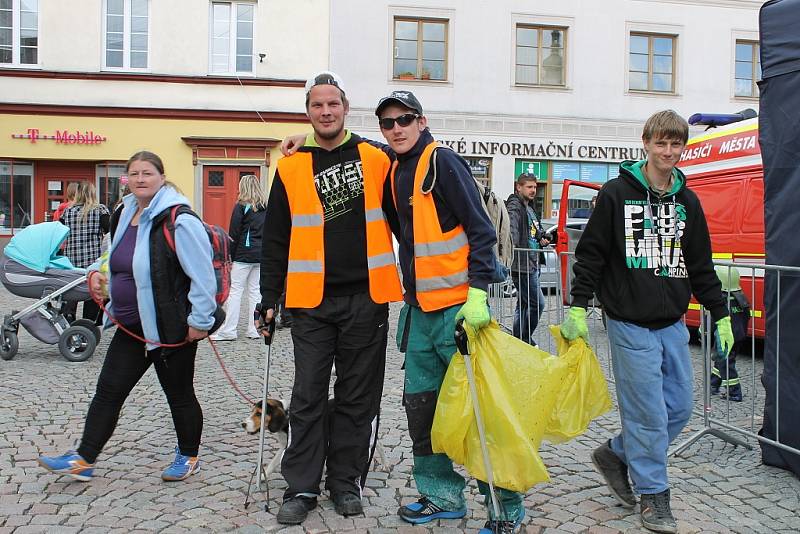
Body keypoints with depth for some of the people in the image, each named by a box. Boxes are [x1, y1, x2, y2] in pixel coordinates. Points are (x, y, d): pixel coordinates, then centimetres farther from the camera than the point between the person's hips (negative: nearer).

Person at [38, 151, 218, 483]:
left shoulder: (179, 220, -18)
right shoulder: (125, 214, 9)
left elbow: (203, 274, -20)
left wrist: (200, 320, -20)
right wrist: (98, 270, 9)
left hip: (171, 328, -8)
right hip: (131, 326, 8)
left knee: (179, 394, 9)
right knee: (108, 390, 11)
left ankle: (189, 457, 29)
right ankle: (84, 459, 22)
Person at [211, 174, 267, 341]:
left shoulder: (241, 206, -5)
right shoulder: (267, 207, 10)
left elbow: (234, 233, -6)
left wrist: (230, 256, -2)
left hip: (244, 254, -5)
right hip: (262, 255, 5)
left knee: (235, 290, -2)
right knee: (256, 291, 8)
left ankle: (228, 331, -3)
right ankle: (255, 330, 9)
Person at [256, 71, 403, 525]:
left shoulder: (376, 160, 6)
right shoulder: (291, 168, 6)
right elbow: (275, 240, 8)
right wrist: (269, 299, 5)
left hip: (366, 299, 0)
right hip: (312, 301, 0)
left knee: (358, 398, 8)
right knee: (308, 396, 4)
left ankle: (346, 482, 22)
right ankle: (303, 487, 16)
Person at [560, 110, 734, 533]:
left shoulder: (687, 201, 12)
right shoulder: (617, 193, -4)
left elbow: (701, 264, 16)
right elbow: (590, 253, -4)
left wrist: (720, 315, 15)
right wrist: (578, 308, -8)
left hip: (672, 324, 6)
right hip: (630, 323, -6)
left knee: (680, 407, 9)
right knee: (648, 412, -2)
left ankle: (615, 454, 28)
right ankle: (653, 496, 15)